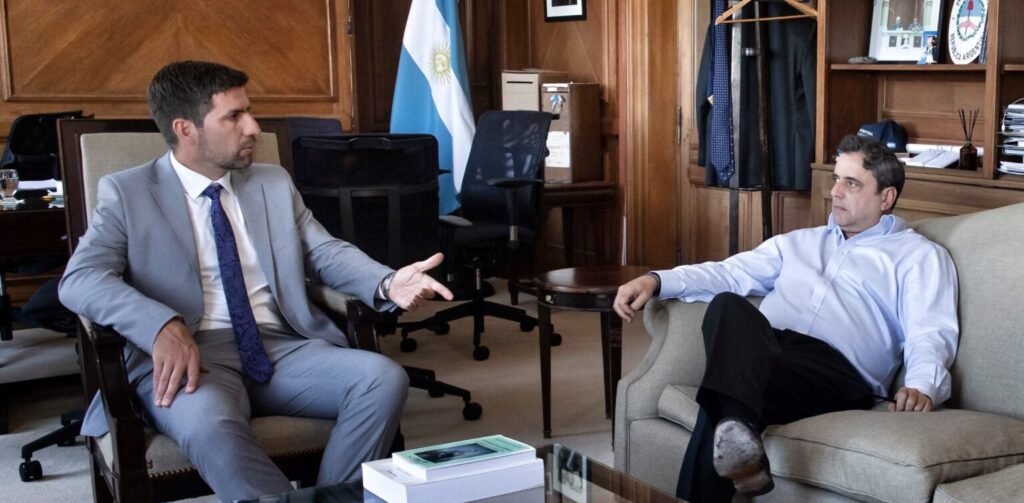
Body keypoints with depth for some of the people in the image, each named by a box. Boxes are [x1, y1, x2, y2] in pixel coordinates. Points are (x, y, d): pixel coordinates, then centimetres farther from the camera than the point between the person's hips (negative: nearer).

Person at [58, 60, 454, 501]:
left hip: (283, 346, 4)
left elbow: (325, 253, 13)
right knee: (208, 422, -39)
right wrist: (162, 326, -26)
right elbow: (80, 279, -7)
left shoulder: (275, 183, 19)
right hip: (189, 354, -4)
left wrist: (387, 284, -10)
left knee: (384, 378, -22)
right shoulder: (126, 193, 6)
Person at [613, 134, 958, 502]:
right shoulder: (799, 241, 34)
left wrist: (922, 386, -22)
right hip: (759, 352, 4)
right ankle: (736, 430, -56)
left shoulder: (918, 255, 18)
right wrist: (656, 281, 6)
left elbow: (931, 332, 2)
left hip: (838, 368, -4)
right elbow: (731, 273, 24)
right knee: (728, 306, -37)